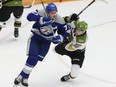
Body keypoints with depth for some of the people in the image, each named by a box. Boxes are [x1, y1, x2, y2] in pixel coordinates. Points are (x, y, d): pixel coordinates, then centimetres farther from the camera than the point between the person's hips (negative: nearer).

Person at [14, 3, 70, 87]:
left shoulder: (59, 20, -17)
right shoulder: (41, 13, -24)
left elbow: (65, 32, -6)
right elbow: (30, 16, -39)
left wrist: (59, 38, -27)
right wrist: (42, 20, -51)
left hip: (46, 41, 2)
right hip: (35, 37, -2)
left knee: (35, 59, -4)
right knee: (32, 57, -14)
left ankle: (24, 77, 11)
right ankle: (21, 76, 1)